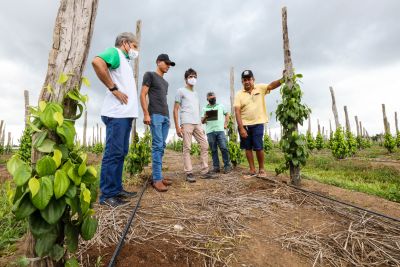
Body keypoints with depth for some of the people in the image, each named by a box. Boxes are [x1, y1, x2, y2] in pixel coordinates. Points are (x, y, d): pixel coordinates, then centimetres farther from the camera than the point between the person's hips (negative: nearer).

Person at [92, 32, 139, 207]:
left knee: (121, 152, 10)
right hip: (117, 114, -9)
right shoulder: (115, 52, 0)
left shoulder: (126, 61, 27)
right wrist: (113, 89, -18)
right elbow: (97, 62, -22)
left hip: (126, 114, 9)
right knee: (113, 153, -8)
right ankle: (107, 195, 0)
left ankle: (117, 189, 19)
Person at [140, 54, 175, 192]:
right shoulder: (149, 75, 6)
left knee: (162, 146, 4)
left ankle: (159, 175, 10)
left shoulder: (165, 82, 27)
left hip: (166, 116, 7)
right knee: (157, 145, -13)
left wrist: (168, 116, 16)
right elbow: (143, 95, -4)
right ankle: (157, 179, -10)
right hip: (155, 115, -7)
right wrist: (146, 114, -14)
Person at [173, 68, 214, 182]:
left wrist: (201, 125, 17)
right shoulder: (181, 91, 5)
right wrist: (177, 126, -10)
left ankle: (205, 171, 10)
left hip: (197, 124, 7)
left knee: (205, 146, 2)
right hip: (186, 123, -6)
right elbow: (175, 110, -1)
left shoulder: (195, 93, 25)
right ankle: (189, 173, 0)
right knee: (187, 148, -6)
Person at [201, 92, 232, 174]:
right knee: (213, 150, 2)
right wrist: (204, 117, -10)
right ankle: (216, 167, 9)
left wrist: (225, 124, 7)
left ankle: (227, 166, 2)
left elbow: (227, 114, 20)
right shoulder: (205, 109, 14)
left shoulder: (220, 106, 15)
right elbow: (202, 121, 12)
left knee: (223, 148, -8)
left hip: (220, 130, -1)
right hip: (210, 132, 1)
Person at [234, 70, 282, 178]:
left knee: (258, 147, -2)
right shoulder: (239, 94, -2)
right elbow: (237, 112, -8)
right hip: (244, 125, 2)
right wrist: (241, 128, -16)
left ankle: (261, 169, 19)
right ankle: (252, 170, 21)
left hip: (257, 123, -1)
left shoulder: (260, 88, 2)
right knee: (248, 148, 8)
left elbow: (272, 85, -16)